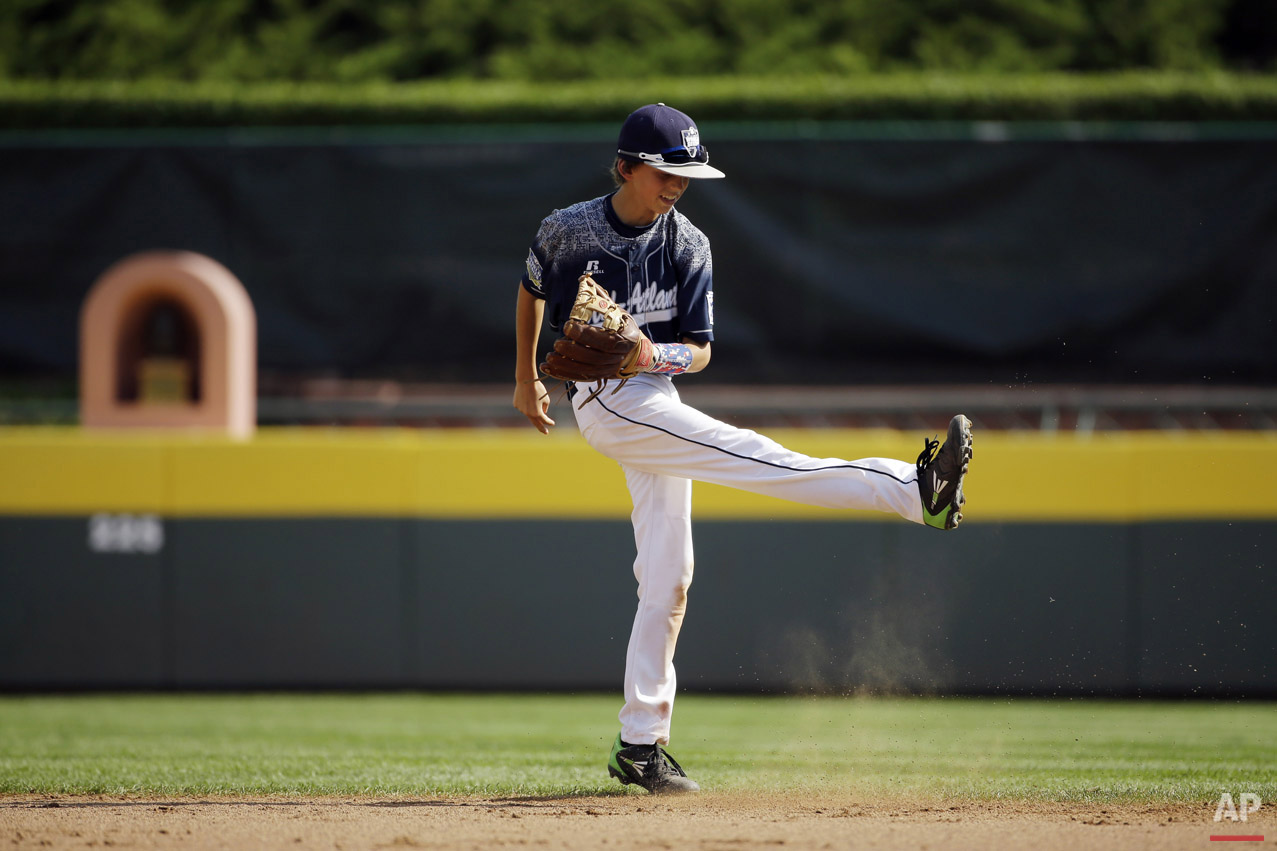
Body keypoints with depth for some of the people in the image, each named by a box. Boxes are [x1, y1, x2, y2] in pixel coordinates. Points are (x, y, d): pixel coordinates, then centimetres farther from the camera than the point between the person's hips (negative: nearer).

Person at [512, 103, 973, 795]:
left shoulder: (688, 245, 2)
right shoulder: (569, 230, -6)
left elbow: (699, 350, 0)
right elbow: (532, 289, 15)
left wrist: (658, 354, -23)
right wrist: (526, 379, 24)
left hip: (653, 397, 6)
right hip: (603, 401, -6)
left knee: (667, 580, 5)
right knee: (751, 455, -22)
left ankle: (640, 745, 10)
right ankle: (917, 491, -37)